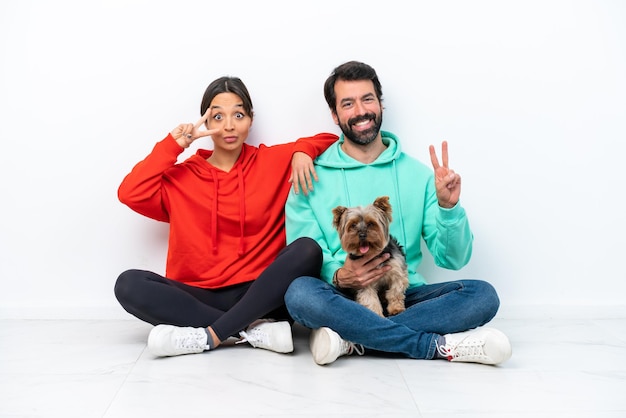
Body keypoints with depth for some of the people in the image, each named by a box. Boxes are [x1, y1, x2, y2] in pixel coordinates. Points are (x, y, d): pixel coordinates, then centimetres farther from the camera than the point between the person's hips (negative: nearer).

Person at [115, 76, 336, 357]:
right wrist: (173, 144, -2)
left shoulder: (273, 161, 8)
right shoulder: (181, 176, 10)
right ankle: (254, 330, -25)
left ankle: (207, 336, -30)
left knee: (307, 250, -28)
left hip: (259, 294, 0)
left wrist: (301, 152, -7)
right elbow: (131, 194, -5)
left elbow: (332, 139, 13)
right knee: (129, 284, -23)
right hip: (200, 296, 1)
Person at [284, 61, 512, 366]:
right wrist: (338, 276, -22)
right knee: (300, 292, -34)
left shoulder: (416, 174, 6)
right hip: (341, 299, -2)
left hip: (404, 298, 2)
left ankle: (354, 340, -23)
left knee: (482, 295, -21)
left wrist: (448, 207, -15)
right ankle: (442, 346, -23)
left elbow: (452, 259, 2)